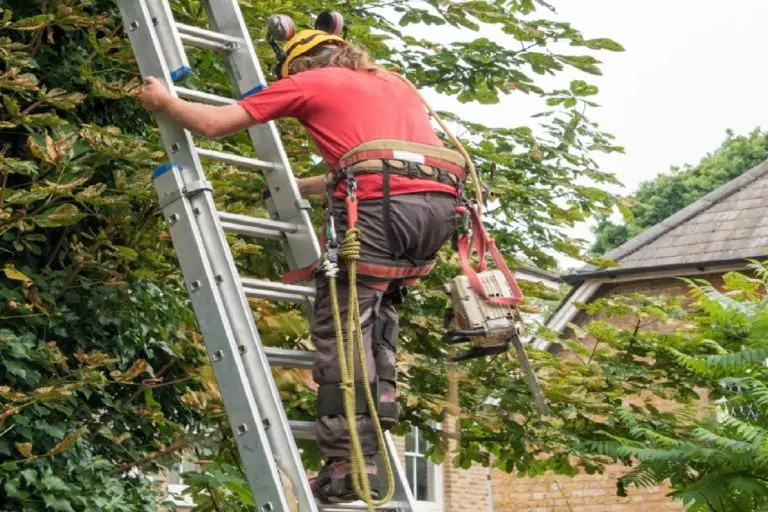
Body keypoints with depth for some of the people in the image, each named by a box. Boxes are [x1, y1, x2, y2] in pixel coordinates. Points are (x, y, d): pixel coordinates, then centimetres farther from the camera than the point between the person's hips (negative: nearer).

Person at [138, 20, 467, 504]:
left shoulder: (309, 82, 17)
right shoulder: (395, 83, 34)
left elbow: (213, 123, 18)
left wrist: (165, 101, 37)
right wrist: (300, 188, 54)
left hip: (382, 204, -6)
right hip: (441, 202, 6)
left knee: (340, 328, -2)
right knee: (376, 306, 28)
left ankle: (349, 465, -7)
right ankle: (380, 398, 15)